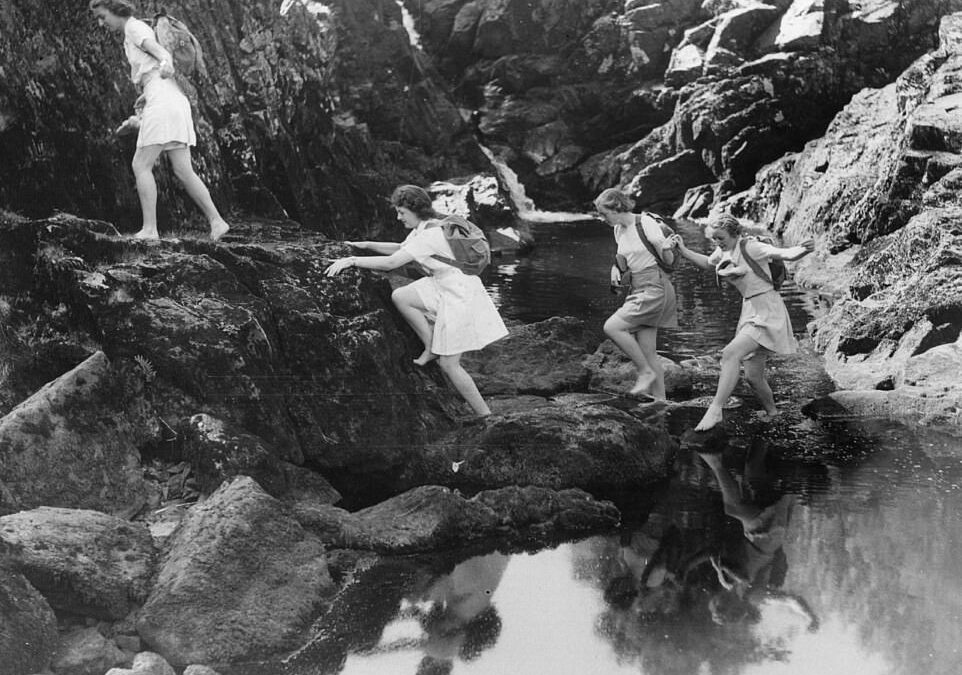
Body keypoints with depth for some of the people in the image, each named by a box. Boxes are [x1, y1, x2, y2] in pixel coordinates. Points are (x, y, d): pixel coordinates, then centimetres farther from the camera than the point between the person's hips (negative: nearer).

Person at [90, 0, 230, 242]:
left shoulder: (135, 27, 1)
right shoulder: (133, 38, 29)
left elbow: (161, 52, -19)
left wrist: (166, 63, -42)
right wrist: (135, 119, 29)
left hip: (162, 101, -9)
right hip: (177, 104, 9)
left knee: (141, 166, -8)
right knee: (183, 171, 5)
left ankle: (149, 229, -13)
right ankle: (216, 221, -2)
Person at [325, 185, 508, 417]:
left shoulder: (429, 236, -23)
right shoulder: (424, 228, 8)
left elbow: (391, 263, -29)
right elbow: (399, 249, 23)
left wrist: (352, 260, -25)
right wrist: (366, 245, 12)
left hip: (459, 296, -9)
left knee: (449, 365, -5)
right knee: (400, 297, -6)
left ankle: (486, 415, 6)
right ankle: (432, 350, 4)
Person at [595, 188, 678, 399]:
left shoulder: (646, 224, -13)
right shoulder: (619, 230, 10)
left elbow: (669, 261, -9)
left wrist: (666, 248, -32)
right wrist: (616, 268, 3)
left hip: (655, 288, -8)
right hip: (638, 290, 8)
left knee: (612, 327, -18)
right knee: (647, 353, 3)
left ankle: (646, 372, -6)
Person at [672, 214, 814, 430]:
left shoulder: (751, 247, -16)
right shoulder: (723, 252, 6)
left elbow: (786, 254, -26)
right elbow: (708, 263, 29)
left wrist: (804, 249, -47)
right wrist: (683, 251, 18)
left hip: (767, 311, -8)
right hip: (750, 311, 8)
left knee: (731, 353, -26)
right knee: (753, 376, 12)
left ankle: (715, 410, -26)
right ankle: (771, 412, 36)